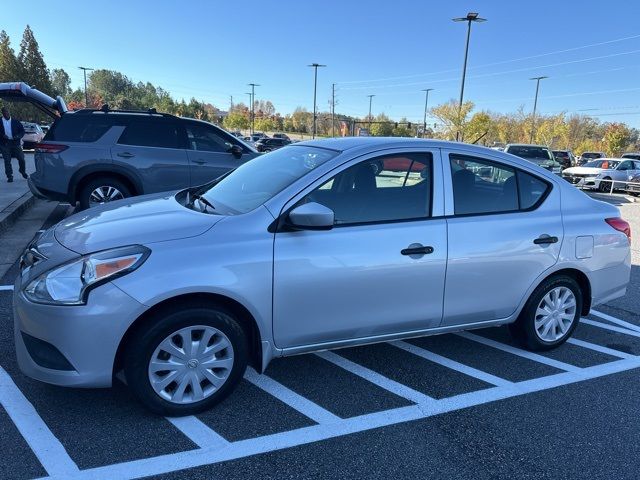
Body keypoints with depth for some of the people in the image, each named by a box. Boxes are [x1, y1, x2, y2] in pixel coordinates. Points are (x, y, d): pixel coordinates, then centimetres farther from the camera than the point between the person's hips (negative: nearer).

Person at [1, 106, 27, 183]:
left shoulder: (15, 121, 7)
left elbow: (22, 130, 8)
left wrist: (18, 136, -10)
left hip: (15, 143, 0)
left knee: (21, 158, 1)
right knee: (7, 161, -1)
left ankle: (23, 172, 25)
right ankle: (10, 176, 4)